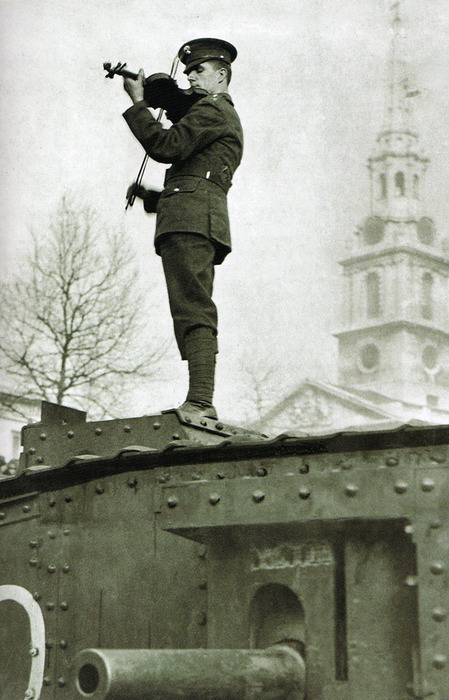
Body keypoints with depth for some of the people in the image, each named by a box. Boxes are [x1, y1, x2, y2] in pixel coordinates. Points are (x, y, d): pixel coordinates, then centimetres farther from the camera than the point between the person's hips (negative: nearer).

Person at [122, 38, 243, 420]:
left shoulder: (213, 109, 1)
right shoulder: (227, 117, 33)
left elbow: (167, 146, -12)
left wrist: (137, 102, -3)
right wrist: (154, 198, 18)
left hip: (191, 217, -10)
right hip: (203, 221, 10)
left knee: (193, 311, -19)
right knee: (195, 313, 3)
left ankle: (199, 401, -27)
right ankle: (201, 405, -2)